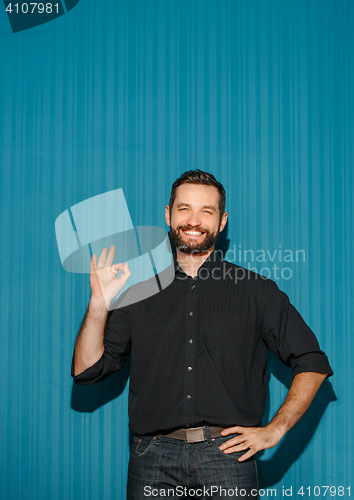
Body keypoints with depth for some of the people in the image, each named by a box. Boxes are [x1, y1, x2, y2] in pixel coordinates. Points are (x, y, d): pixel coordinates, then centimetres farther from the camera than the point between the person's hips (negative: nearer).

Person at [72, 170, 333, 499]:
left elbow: (312, 364, 9)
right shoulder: (138, 292, 12)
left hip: (227, 455, -1)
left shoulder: (255, 291, 9)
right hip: (154, 458, 1)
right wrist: (99, 304, -6)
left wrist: (274, 430, 0)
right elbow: (86, 370, 8)